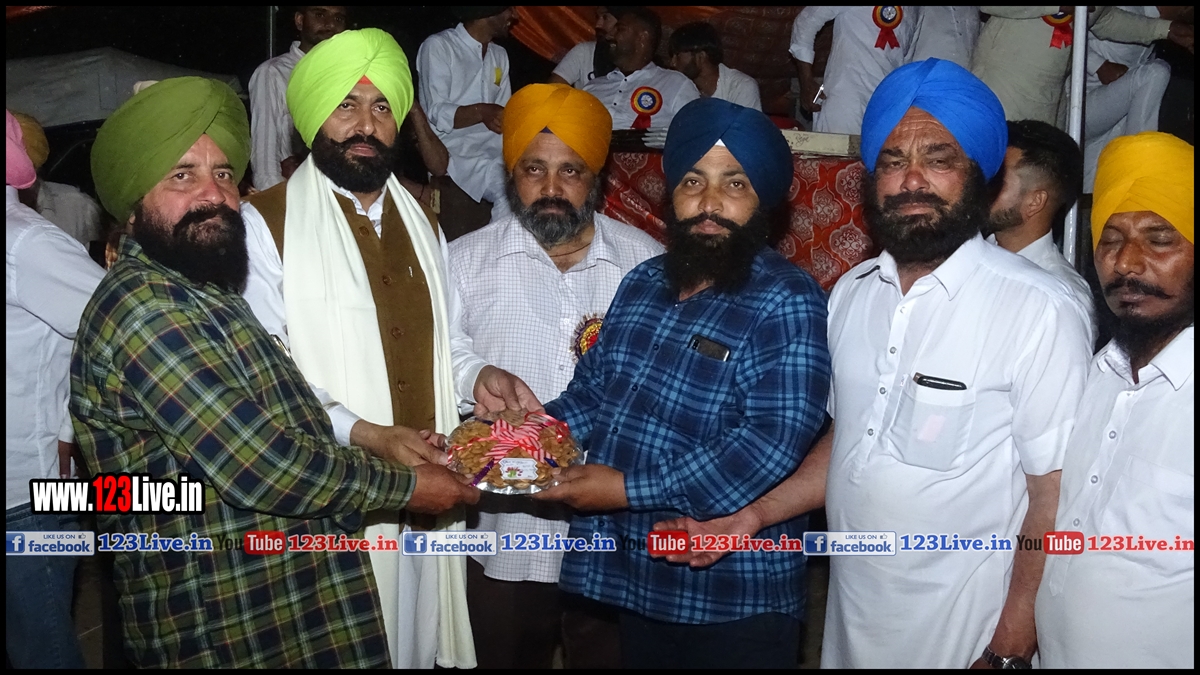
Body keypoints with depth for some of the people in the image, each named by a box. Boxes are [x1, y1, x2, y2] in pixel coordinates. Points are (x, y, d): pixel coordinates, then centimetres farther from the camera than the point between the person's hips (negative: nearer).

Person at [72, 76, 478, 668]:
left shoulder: (200, 293, 11)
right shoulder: (145, 308, -20)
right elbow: (263, 469, -23)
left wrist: (376, 441, 5)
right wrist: (405, 485, -12)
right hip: (228, 632, -9)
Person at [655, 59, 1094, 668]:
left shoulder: (1039, 312, -17)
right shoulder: (851, 292, 2)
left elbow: (1055, 491, -14)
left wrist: (1017, 624, -14)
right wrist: (753, 516, 3)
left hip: (963, 633, -5)